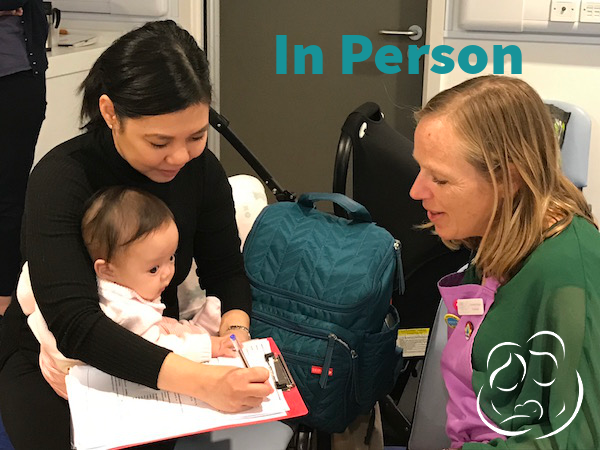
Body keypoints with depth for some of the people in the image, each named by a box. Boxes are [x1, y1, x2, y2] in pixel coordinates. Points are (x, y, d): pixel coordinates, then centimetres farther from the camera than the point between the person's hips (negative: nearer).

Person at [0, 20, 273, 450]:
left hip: (156, 349, 4)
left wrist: (234, 329, -26)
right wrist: (197, 380, -48)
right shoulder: (60, 179, -26)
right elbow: (72, 323, -36)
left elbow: (226, 269, -3)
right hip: (50, 358, -3)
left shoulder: (201, 168, -12)